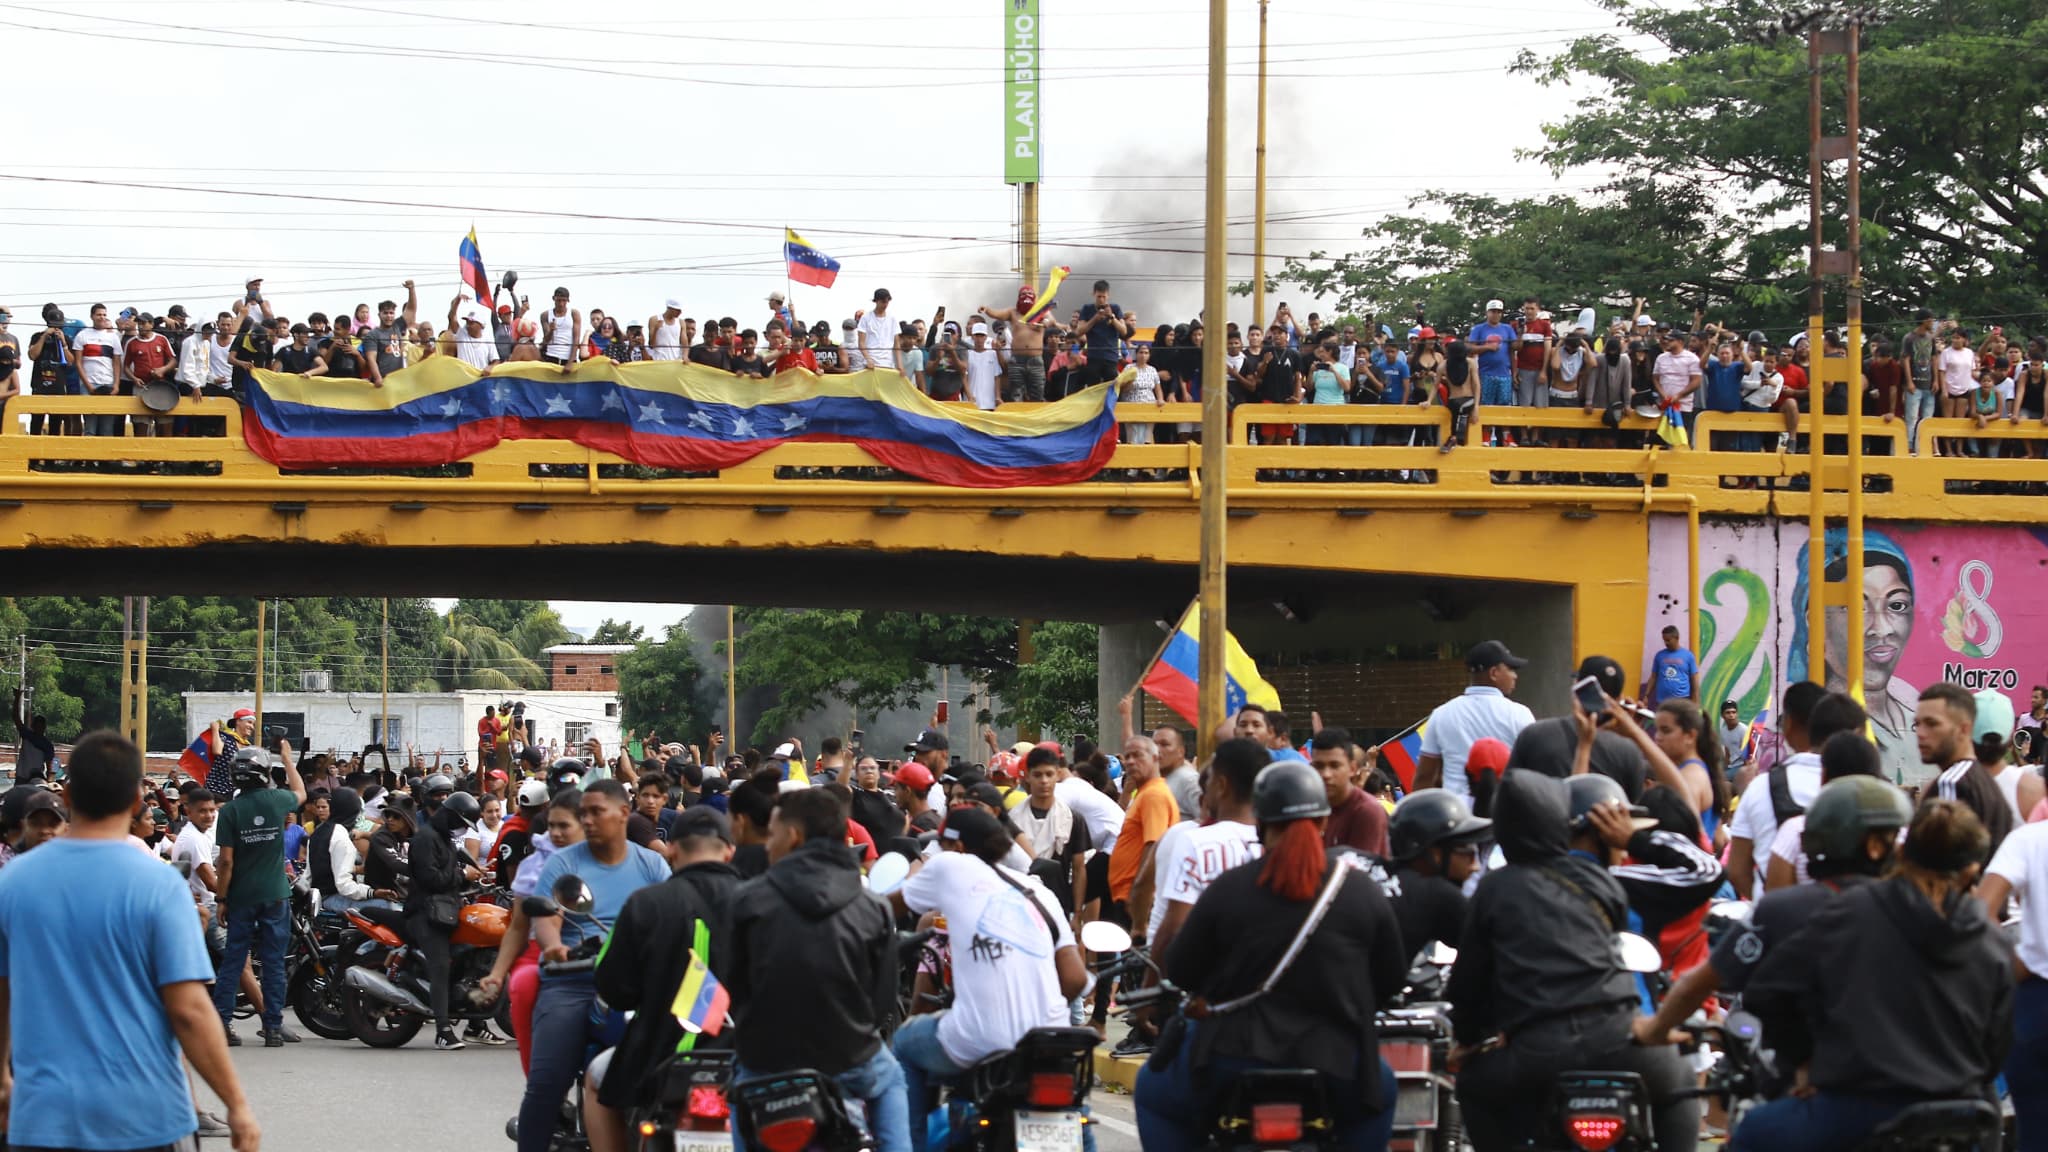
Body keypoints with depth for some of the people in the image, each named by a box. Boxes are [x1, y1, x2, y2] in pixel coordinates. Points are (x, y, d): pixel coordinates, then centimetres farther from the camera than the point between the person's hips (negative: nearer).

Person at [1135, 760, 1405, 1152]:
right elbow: (1392, 979, 9)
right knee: (1380, 1092, 35)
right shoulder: (1361, 888, 0)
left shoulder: (1228, 888, -6)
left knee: (1153, 1091, 28)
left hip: (1233, 1060, -1)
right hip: (1335, 1072, 2)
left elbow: (1180, 972, 1)